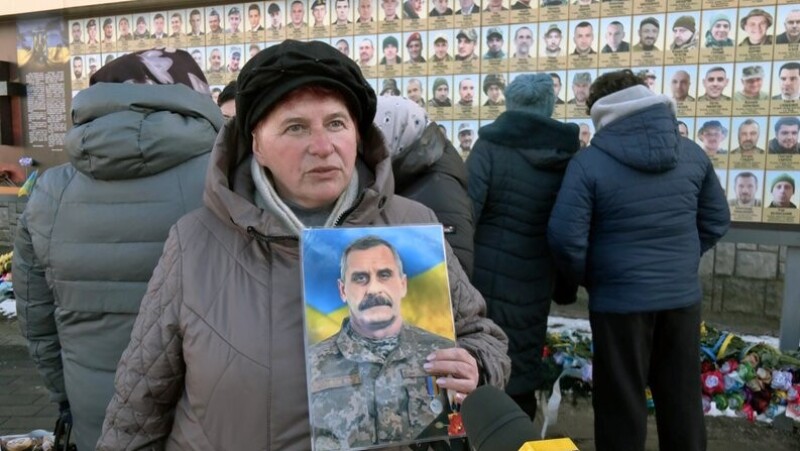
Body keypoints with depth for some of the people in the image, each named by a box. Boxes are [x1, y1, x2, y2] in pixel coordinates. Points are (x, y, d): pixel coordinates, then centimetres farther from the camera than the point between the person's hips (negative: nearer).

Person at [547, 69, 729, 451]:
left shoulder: (589, 163, -14)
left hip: (620, 302, -5)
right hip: (683, 298, 5)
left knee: (622, 407, 9)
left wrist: (589, 278, 0)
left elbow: (564, 237, -18)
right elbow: (716, 222, 10)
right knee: (682, 402, 19)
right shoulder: (691, 153, 2)